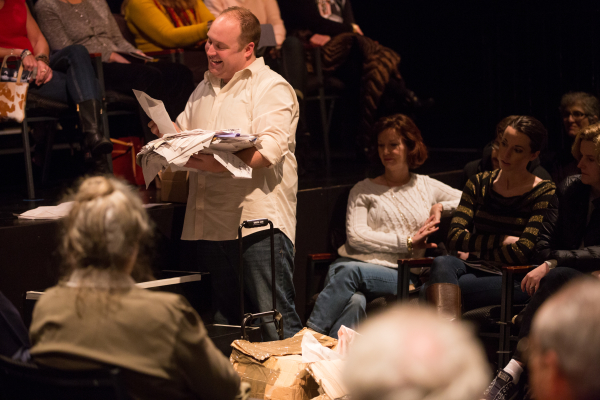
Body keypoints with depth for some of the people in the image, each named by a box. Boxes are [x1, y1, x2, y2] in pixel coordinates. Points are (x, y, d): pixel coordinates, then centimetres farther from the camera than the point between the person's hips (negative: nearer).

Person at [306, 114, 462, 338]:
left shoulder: (426, 186, 23)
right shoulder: (364, 190, 18)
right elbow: (355, 236, 2)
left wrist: (441, 207, 6)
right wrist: (406, 242, -4)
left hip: (398, 275, 0)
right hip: (355, 262, 0)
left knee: (351, 271, -35)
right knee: (354, 301, -38)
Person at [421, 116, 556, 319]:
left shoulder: (545, 193, 0)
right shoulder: (479, 184, 14)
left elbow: (522, 253, -12)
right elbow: (454, 238, 2)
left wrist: (475, 247, -1)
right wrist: (502, 240, -7)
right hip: (478, 270, 4)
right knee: (442, 263, -33)